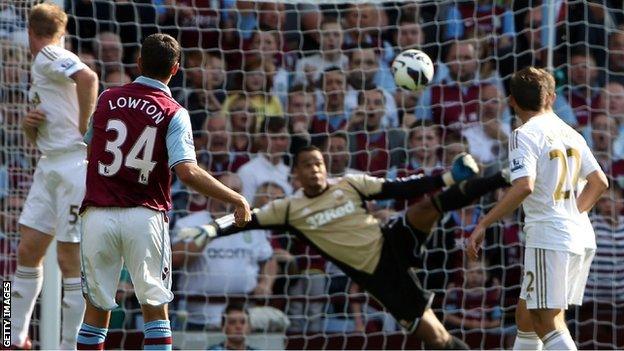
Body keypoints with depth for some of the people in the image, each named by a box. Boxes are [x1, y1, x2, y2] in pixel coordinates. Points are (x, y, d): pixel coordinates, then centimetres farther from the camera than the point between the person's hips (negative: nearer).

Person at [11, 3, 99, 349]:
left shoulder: (48, 56, -7)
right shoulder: (39, 69, 22)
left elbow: (88, 78, -28)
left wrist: (83, 128, -21)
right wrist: (28, 125, 4)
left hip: (75, 162, -10)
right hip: (49, 165, 10)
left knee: (70, 259, -6)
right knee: (28, 251, 9)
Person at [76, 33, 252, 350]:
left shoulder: (107, 99, 6)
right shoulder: (174, 114, -4)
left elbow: (88, 144, 22)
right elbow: (187, 172, -16)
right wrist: (237, 199, -9)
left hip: (98, 214, 2)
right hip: (145, 216, -2)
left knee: (96, 308, 9)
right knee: (155, 308, 5)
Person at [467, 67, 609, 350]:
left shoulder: (525, 135, -9)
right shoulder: (571, 134, 13)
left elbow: (524, 187, -23)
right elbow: (599, 182, 17)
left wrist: (483, 225, -19)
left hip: (550, 238, -8)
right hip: (581, 237, 8)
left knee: (549, 325, -9)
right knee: (526, 315, 19)